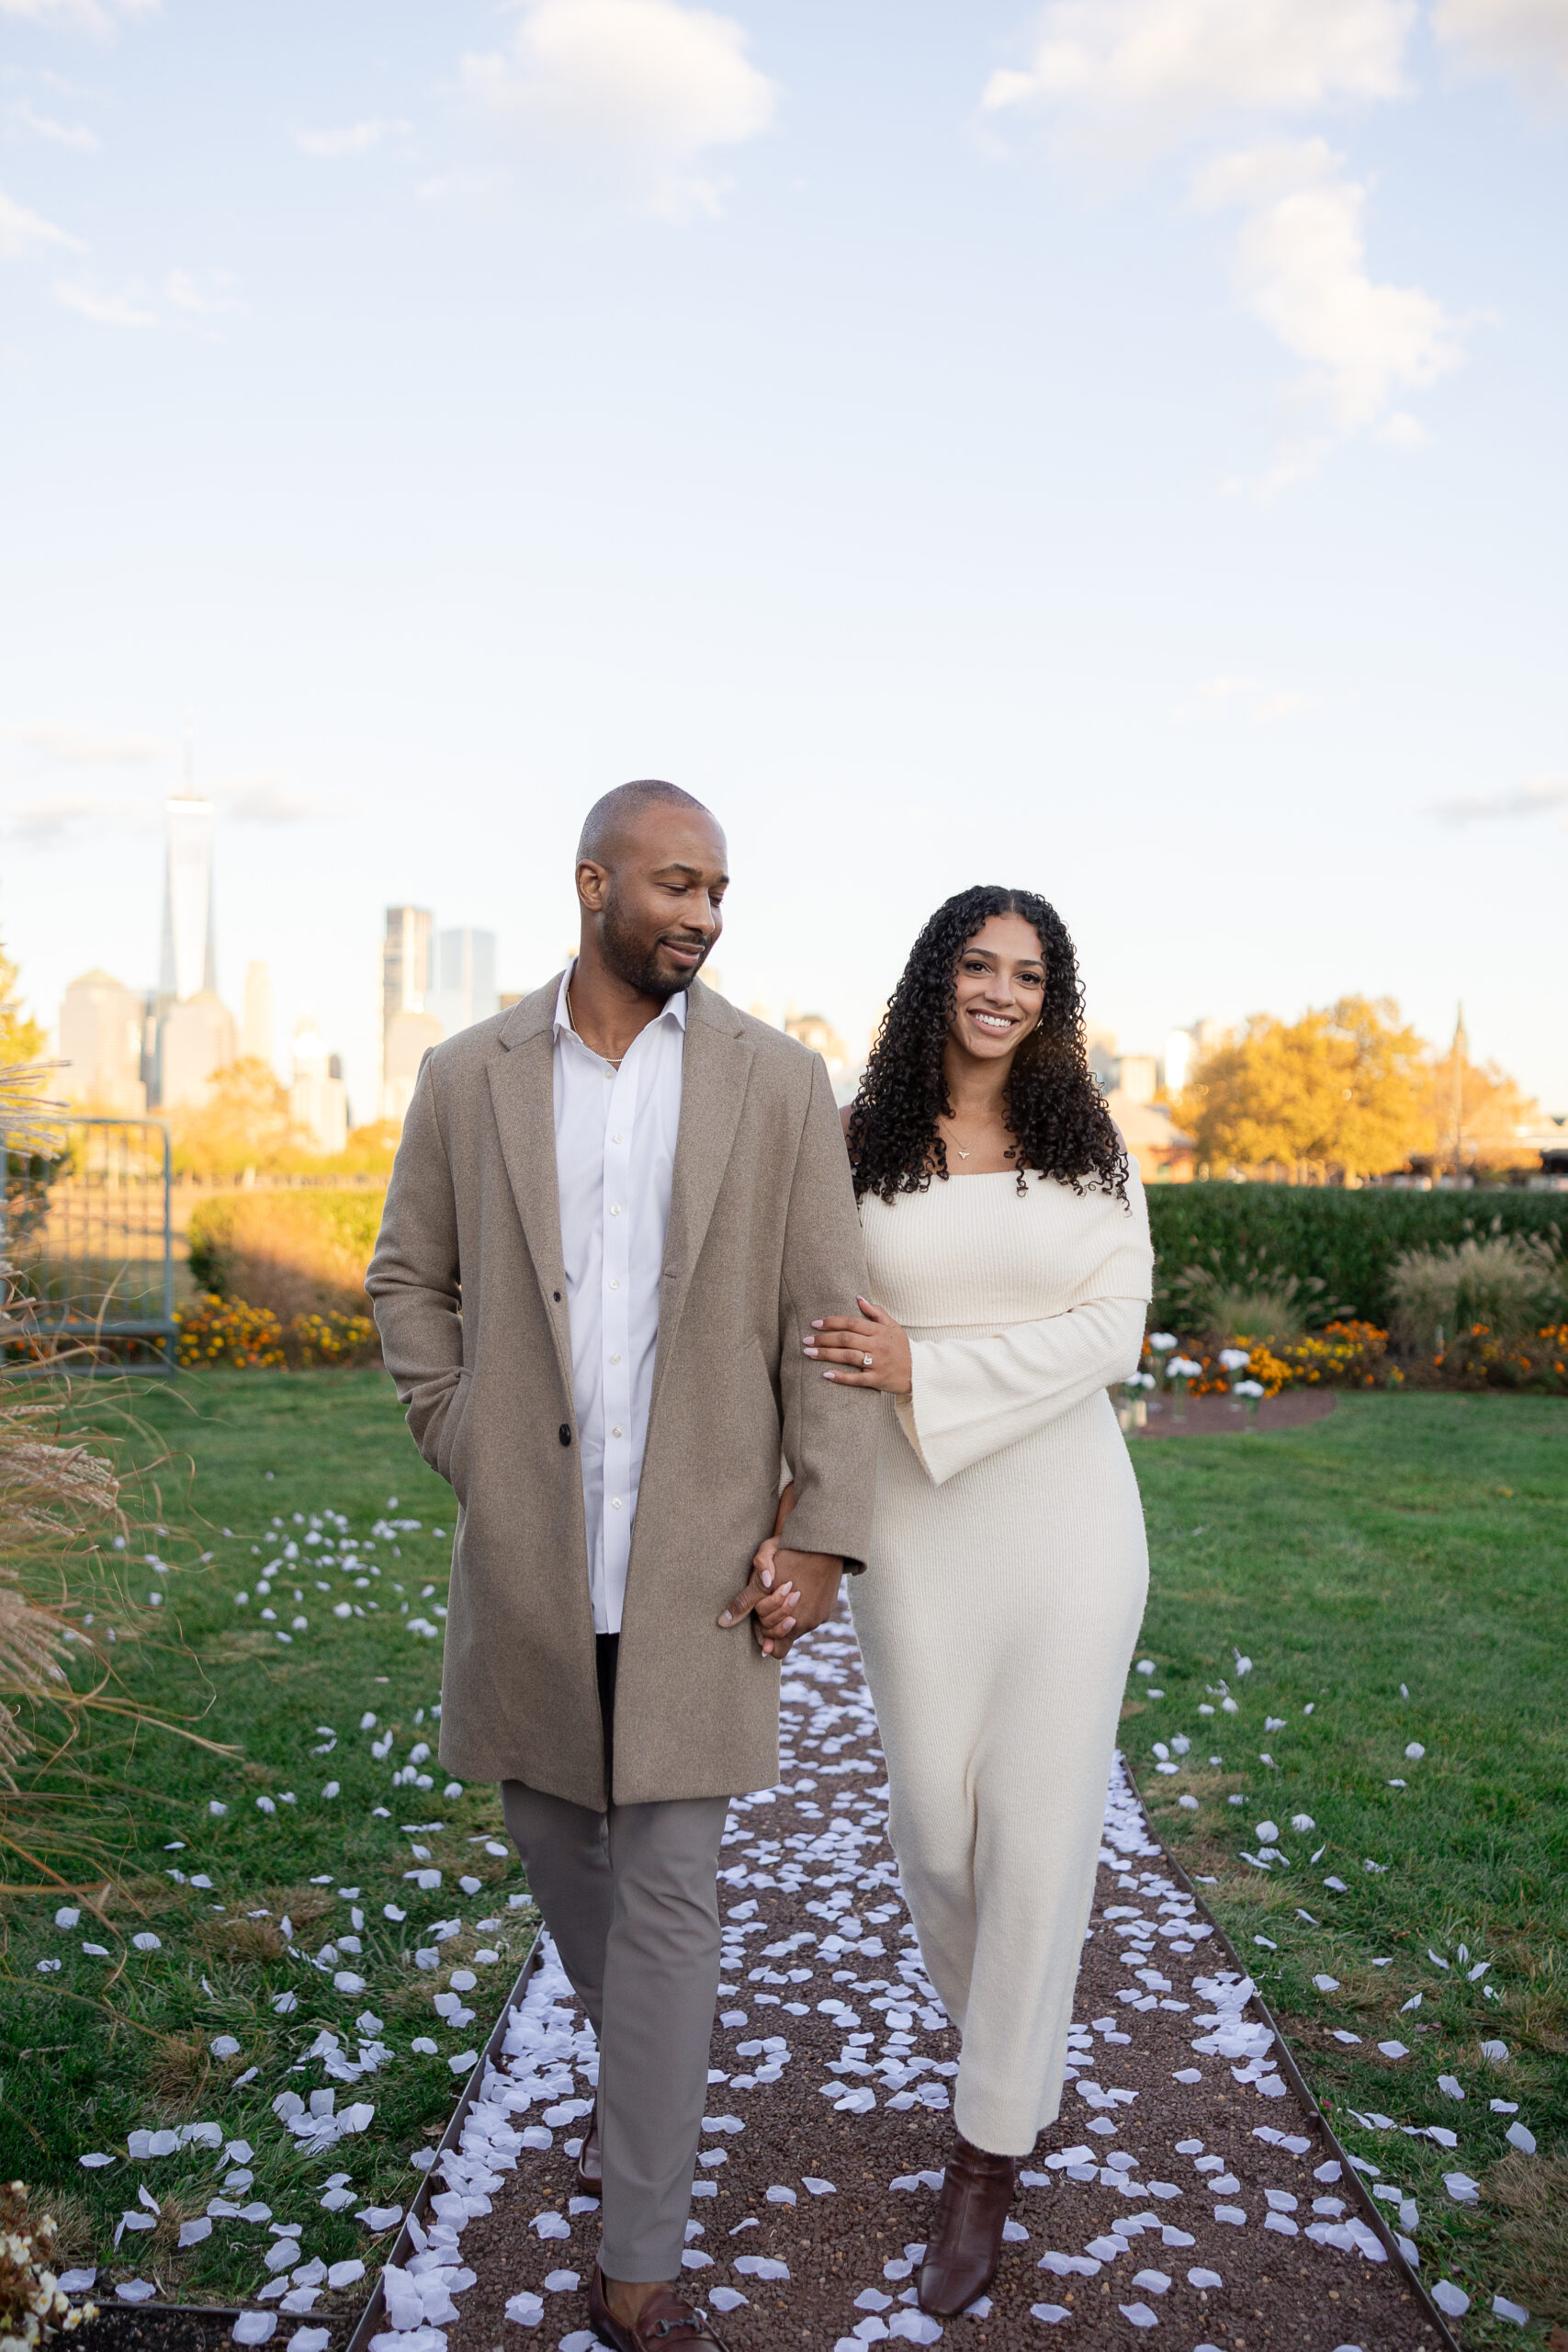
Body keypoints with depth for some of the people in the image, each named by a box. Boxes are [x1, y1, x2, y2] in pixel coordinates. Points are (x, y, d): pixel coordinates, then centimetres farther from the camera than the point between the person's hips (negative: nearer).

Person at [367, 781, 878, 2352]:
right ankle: (641, 2058, 48)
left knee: (667, 1886, 1)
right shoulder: (469, 1076, 0)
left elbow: (827, 1318, -4)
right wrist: (459, 1448, 0)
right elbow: (410, 1277, 11)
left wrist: (825, 1536, -9)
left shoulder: (777, 1082, -5)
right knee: (551, 1829, 18)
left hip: (700, 1544, -2)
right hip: (528, 1546, 3)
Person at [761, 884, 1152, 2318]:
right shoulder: (862, 1149, 3)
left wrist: (925, 1370, -16)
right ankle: (1020, 2050, 39)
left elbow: (1113, 1332, -7)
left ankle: (991, 2150, 19)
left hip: (1064, 1514, 0)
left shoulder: (1090, 1150, 2)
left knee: (1041, 1825, 1)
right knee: (936, 1824, 7)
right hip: (914, 1528, 1)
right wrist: (795, 1492, -7)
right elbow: (825, 1337, 5)